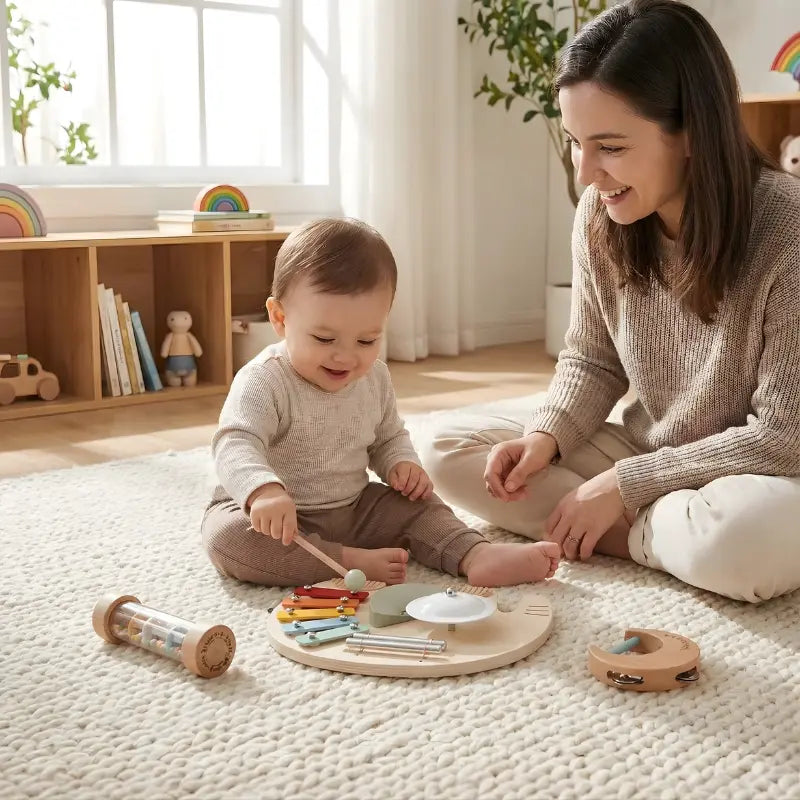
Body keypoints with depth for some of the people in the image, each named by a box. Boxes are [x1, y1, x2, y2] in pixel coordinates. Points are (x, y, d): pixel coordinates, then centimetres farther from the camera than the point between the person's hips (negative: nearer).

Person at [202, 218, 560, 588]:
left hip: (352, 509, 6)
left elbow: (388, 437, 17)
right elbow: (236, 445, -36)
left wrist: (402, 463, -6)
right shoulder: (263, 381, -22)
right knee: (226, 534, -34)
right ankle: (354, 562, -36)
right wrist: (264, 491, -57)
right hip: (278, 520, -6)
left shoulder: (374, 377, 0)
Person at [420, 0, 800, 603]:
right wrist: (547, 435, -15)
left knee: (750, 538, -41)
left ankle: (632, 535, -8)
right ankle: (665, 534, -11)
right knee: (449, 453, -6)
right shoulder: (601, 215, -8)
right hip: (643, 458, 6)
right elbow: (593, 361, 6)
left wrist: (625, 484, -20)